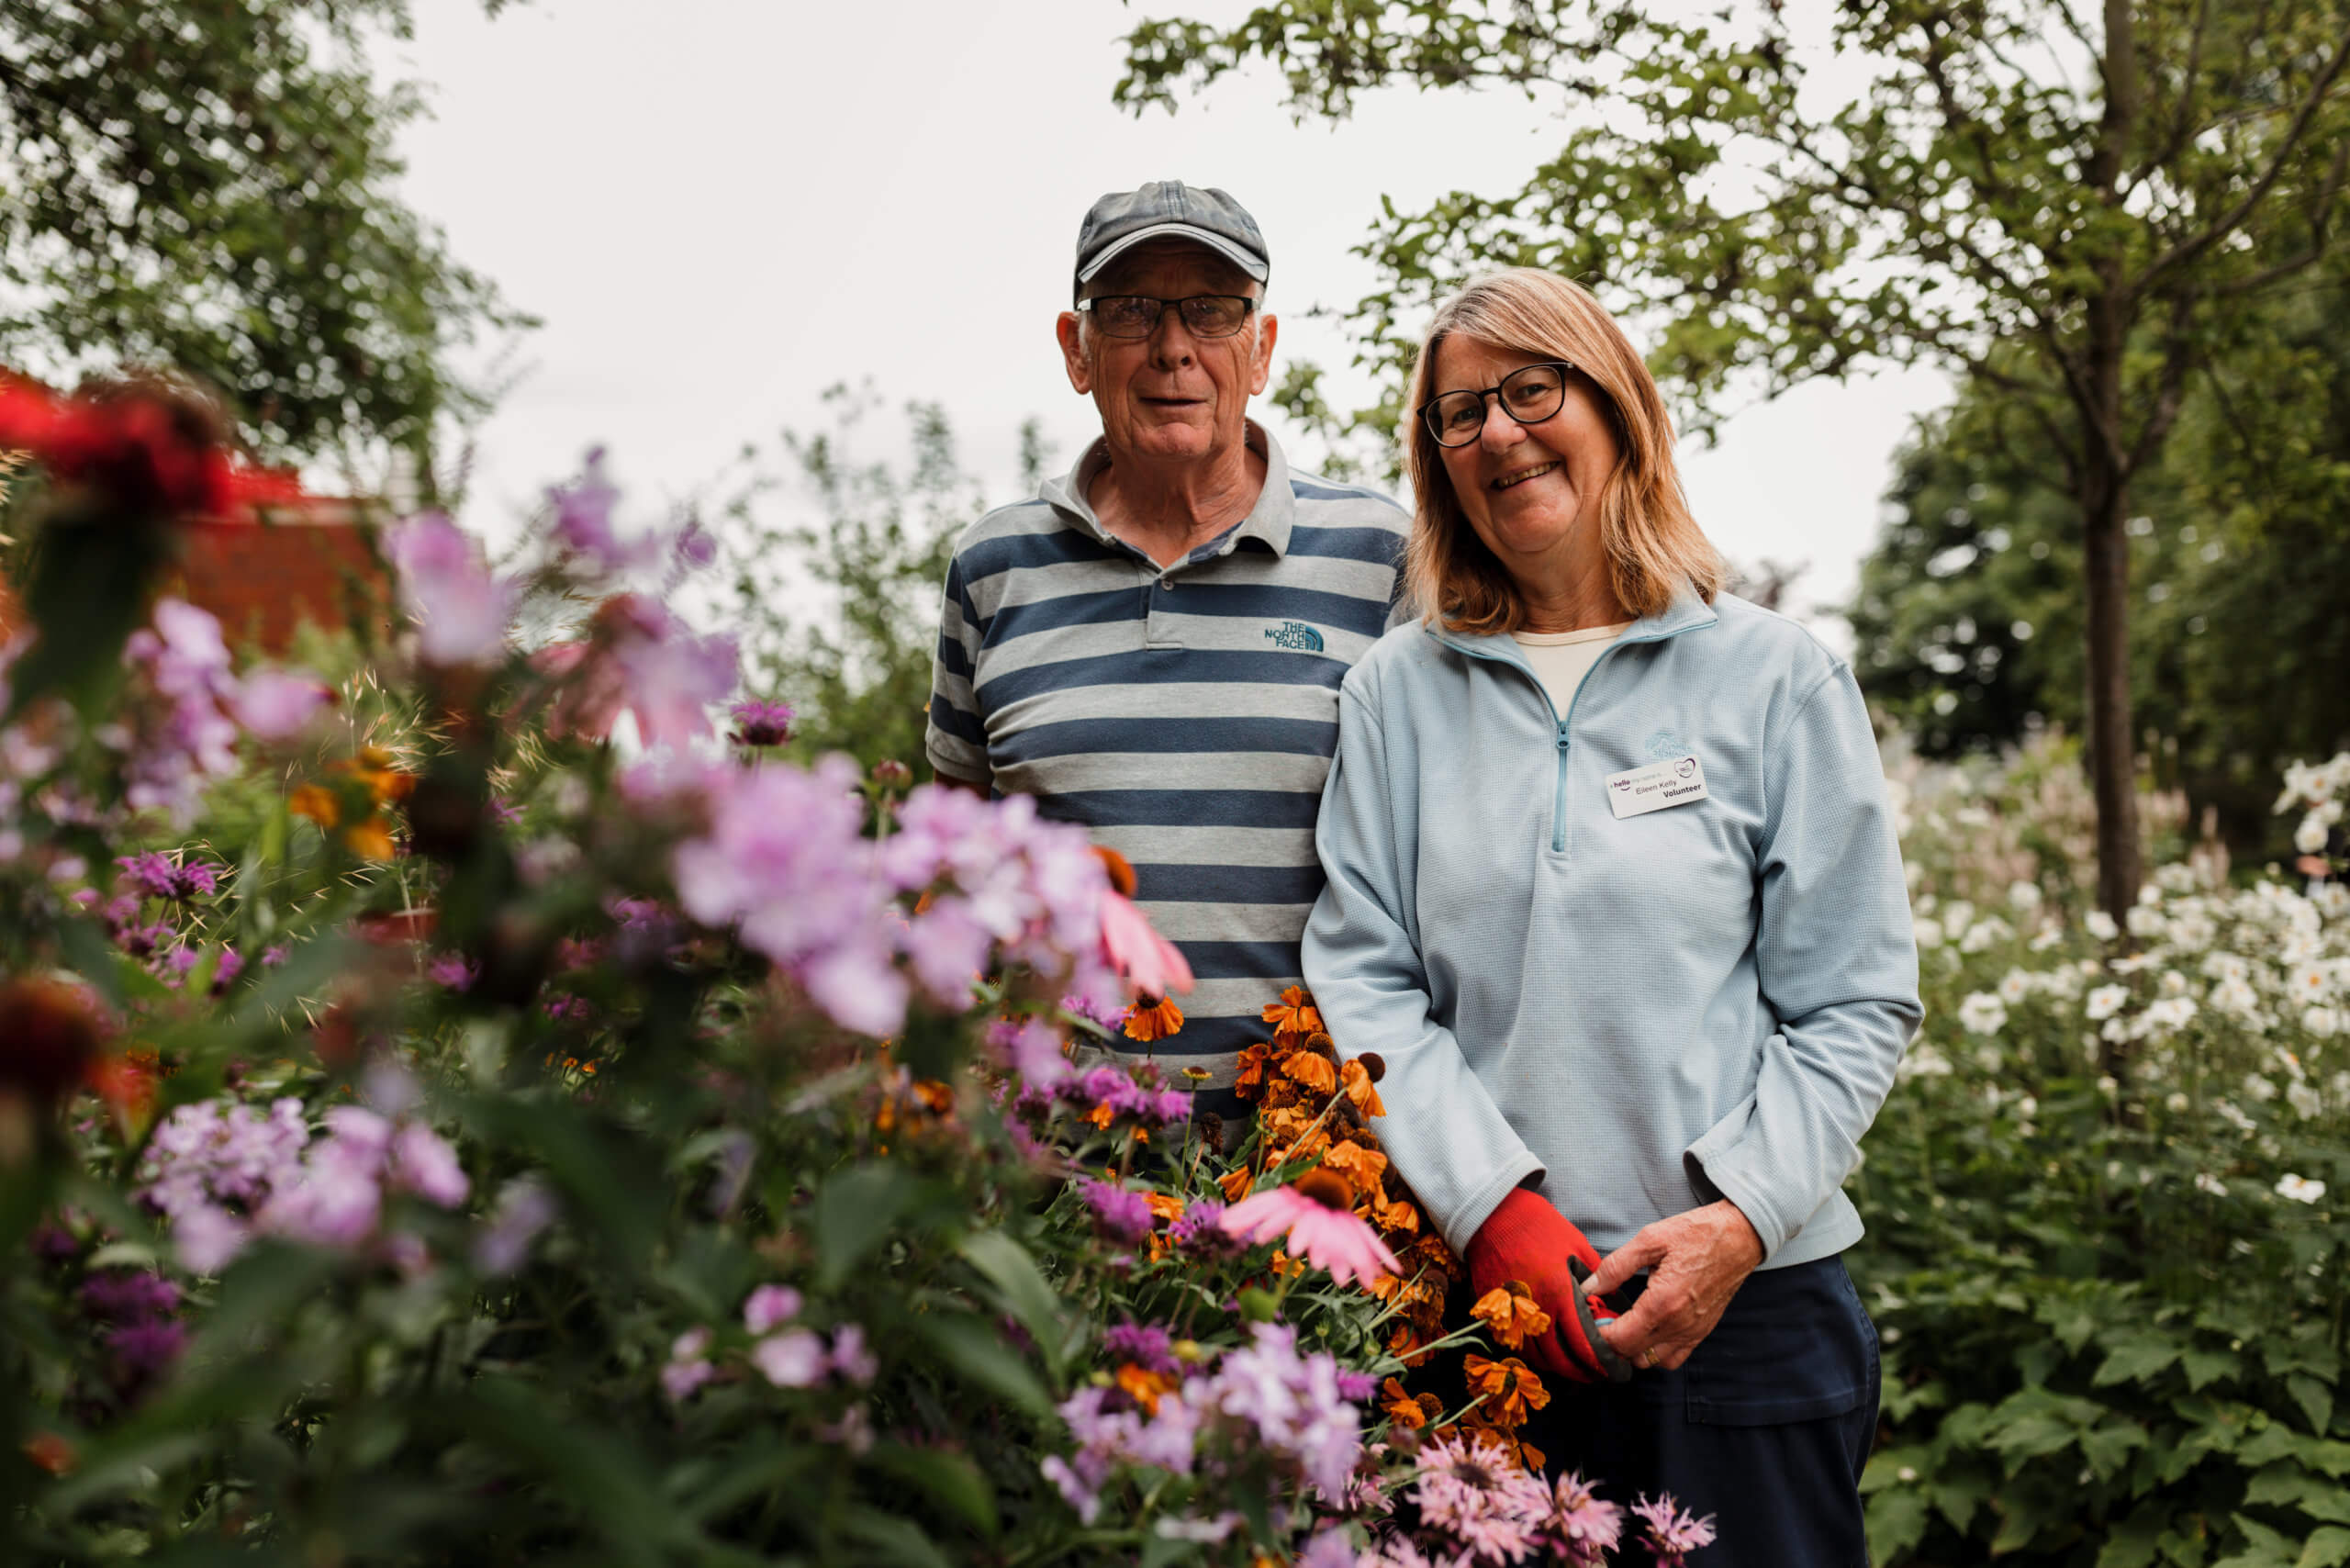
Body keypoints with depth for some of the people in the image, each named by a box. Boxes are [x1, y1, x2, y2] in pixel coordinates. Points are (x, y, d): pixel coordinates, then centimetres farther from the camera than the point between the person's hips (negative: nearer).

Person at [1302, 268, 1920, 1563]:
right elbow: (1362, 982, 1)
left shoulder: (1777, 679, 2)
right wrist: (1493, 1206, -11)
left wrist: (1740, 1220, -13)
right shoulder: (1399, 692, 6)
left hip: (1746, 1302, -1)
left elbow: (1855, 1005, 0)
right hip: (1479, 1290, 1)